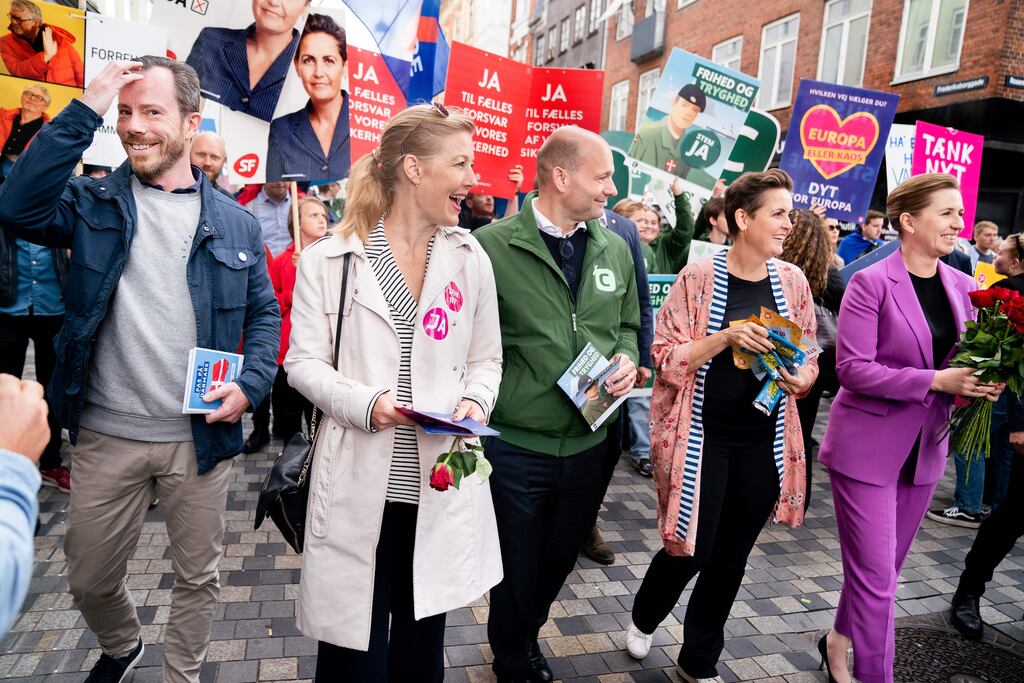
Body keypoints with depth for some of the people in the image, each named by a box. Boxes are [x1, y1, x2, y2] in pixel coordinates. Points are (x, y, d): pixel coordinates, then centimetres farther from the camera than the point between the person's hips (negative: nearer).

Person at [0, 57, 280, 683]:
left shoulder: (236, 225, 1)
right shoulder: (93, 204, 2)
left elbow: (265, 313, 5)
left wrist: (252, 384, -12)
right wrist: (85, 111, -17)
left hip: (201, 437, -1)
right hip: (106, 436, 1)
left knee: (198, 577, 15)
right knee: (90, 579, 19)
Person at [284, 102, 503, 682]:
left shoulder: (471, 258, 5)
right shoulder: (330, 259, -4)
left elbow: (486, 359, 10)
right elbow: (304, 362, -3)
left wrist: (476, 401, -11)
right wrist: (364, 402, -20)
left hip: (441, 483, 3)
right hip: (359, 485, -2)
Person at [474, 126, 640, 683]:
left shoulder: (615, 250, 5)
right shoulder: (492, 245, -13)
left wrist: (627, 360, -4)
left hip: (587, 444, 5)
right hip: (514, 445, -5)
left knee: (557, 564, 23)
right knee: (516, 569, 15)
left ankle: (527, 638, 52)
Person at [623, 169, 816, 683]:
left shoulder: (792, 281, 4)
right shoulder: (698, 278, -9)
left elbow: (809, 358, 12)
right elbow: (667, 357, -9)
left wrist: (800, 378, -10)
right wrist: (726, 337, -22)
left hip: (764, 439, 4)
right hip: (704, 434, -4)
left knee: (731, 556, 12)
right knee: (692, 549, 1)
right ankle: (644, 617, 36)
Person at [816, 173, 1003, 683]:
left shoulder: (962, 286, 6)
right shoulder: (870, 283, -14)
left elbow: (971, 357, 14)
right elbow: (851, 368, -20)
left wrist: (982, 381, -9)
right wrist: (936, 380, -23)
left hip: (925, 448, 7)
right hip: (868, 445, -7)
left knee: (883, 568, 19)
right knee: (876, 574, -2)